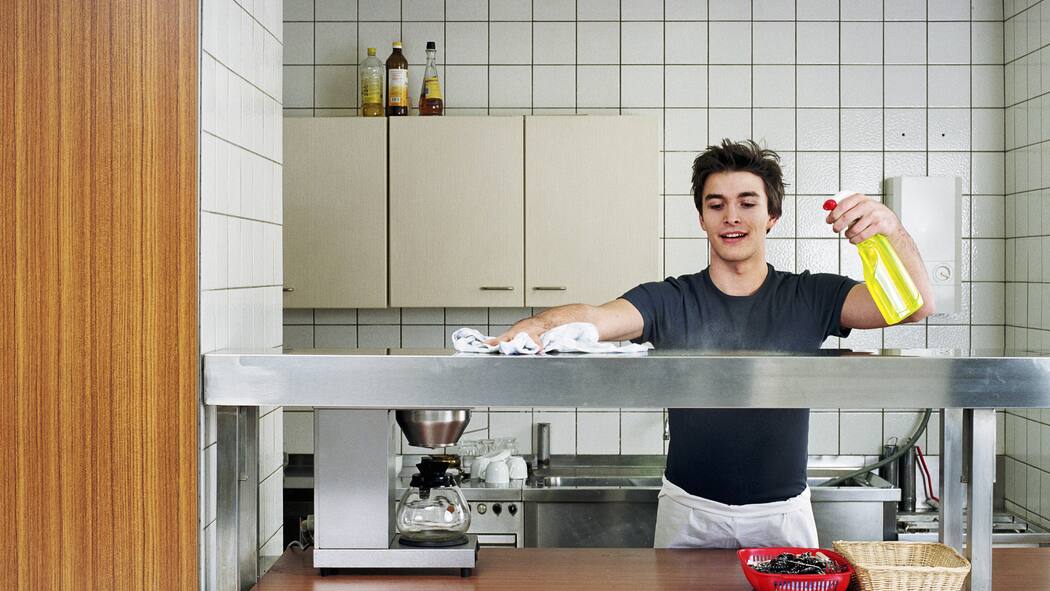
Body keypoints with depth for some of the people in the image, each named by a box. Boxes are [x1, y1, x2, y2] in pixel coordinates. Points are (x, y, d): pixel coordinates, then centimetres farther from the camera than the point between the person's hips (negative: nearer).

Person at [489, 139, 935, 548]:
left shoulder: (807, 298, -2)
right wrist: (537, 324, -45)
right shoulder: (669, 301, -4)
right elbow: (597, 317, -22)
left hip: (783, 514, 1)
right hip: (689, 513, 0)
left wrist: (890, 229, -32)